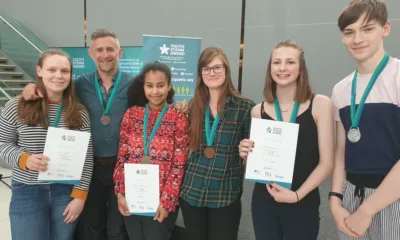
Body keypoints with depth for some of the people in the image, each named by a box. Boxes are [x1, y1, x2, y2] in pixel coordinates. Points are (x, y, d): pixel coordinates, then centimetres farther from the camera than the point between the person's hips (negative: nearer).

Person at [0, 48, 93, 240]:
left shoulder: (79, 113, -2)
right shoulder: (16, 107, -5)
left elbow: (87, 157, -1)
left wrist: (79, 195, -5)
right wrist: (24, 159, -17)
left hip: (67, 191, 1)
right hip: (27, 193, -1)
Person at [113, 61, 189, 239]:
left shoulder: (179, 118, -7)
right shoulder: (131, 114, 2)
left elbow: (178, 166, -9)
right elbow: (122, 158, 4)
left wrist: (166, 201, -11)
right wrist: (120, 193, -1)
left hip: (161, 201, -3)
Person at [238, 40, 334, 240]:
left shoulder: (320, 104, -6)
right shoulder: (258, 111, 1)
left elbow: (326, 162, -7)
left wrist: (297, 194, -17)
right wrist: (246, 155, -10)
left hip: (303, 204, -1)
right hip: (263, 202, 2)